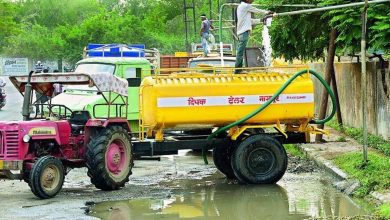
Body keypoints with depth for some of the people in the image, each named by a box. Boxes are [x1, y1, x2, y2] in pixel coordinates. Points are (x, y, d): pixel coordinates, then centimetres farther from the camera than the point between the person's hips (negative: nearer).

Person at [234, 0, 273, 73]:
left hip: (241, 32, 10)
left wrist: (260, 20, 23)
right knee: (240, 52, -9)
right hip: (244, 31, -10)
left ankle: (238, 69, 9)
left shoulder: (241, 6, 23)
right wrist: (267, 12, 20)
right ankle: (238, 69, -10)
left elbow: (249, 20, 25)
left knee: (240, 52, 8)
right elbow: (257, 11, 4)